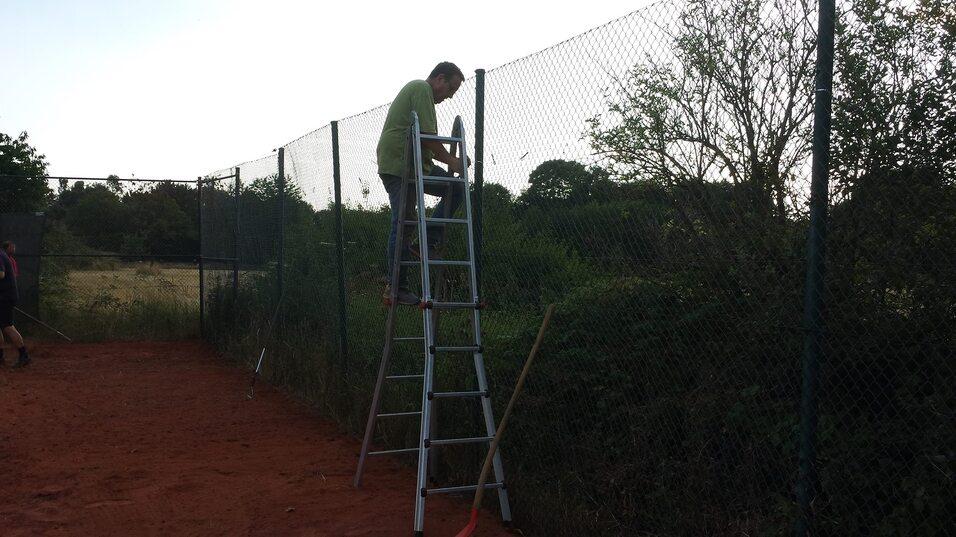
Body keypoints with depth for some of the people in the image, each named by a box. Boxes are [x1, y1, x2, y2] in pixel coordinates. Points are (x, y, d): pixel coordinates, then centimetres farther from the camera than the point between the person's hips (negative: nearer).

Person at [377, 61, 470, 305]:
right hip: (397, 166, -10)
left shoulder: (420, 90, 25)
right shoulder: (422, 89, -8)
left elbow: (424, 143, 25)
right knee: (402, 225, -6)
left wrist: (452, 161, 14)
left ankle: (429, 242, 4)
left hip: (415, 165, 10)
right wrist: (450, 160, -8)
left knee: (455, 188, 8)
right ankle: (396, 287, 0)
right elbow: (427, 135, -18)